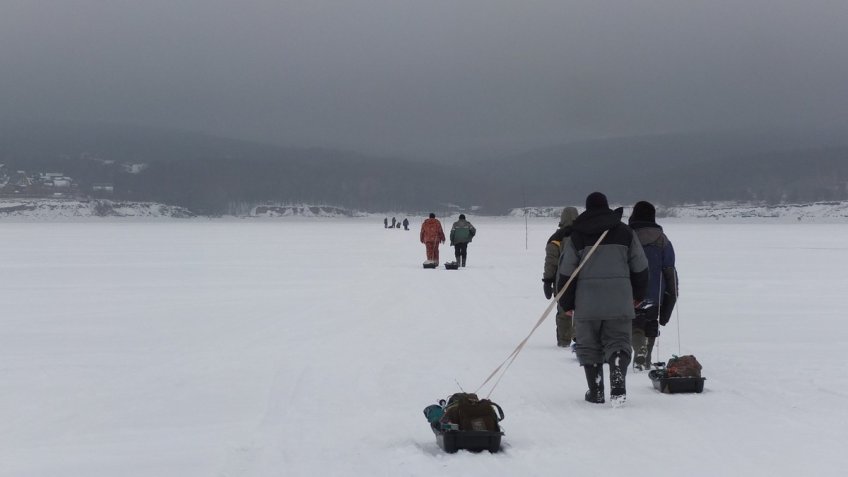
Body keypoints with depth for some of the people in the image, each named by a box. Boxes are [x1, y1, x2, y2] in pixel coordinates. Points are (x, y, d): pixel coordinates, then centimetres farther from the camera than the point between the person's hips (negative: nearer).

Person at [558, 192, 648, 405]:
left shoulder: (577, 235, 0)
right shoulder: (625, 232, 5)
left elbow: (566, 271, -1)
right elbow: (640, 267, 10)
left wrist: (566, 303, 8)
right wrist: (637, 295, 23)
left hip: (587, 302, -1)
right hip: (619, 302, 1)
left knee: (589, 346, 10)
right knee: (618, 342, 6)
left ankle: (596, 391, 11)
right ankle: (618, 378, -19)